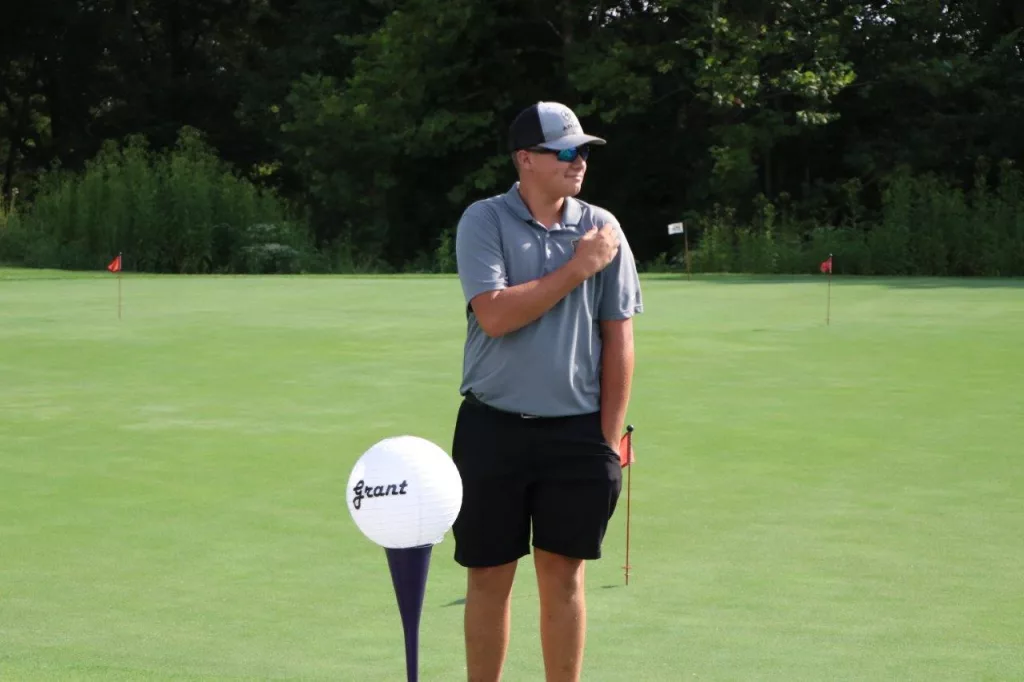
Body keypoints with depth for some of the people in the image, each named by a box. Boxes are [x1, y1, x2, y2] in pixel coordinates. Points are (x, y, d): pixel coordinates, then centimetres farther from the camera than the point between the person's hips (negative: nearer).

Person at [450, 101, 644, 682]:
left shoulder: (601, 228, 3)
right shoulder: (484, 221, -5)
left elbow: (618, 338, 4)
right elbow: (494, 315, -18)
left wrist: (610, 437, 0)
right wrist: (577, 269, -13)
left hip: (577, 430, 2)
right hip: (493, 427, -1)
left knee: (563, 575, 6)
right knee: (489, 576, 6)